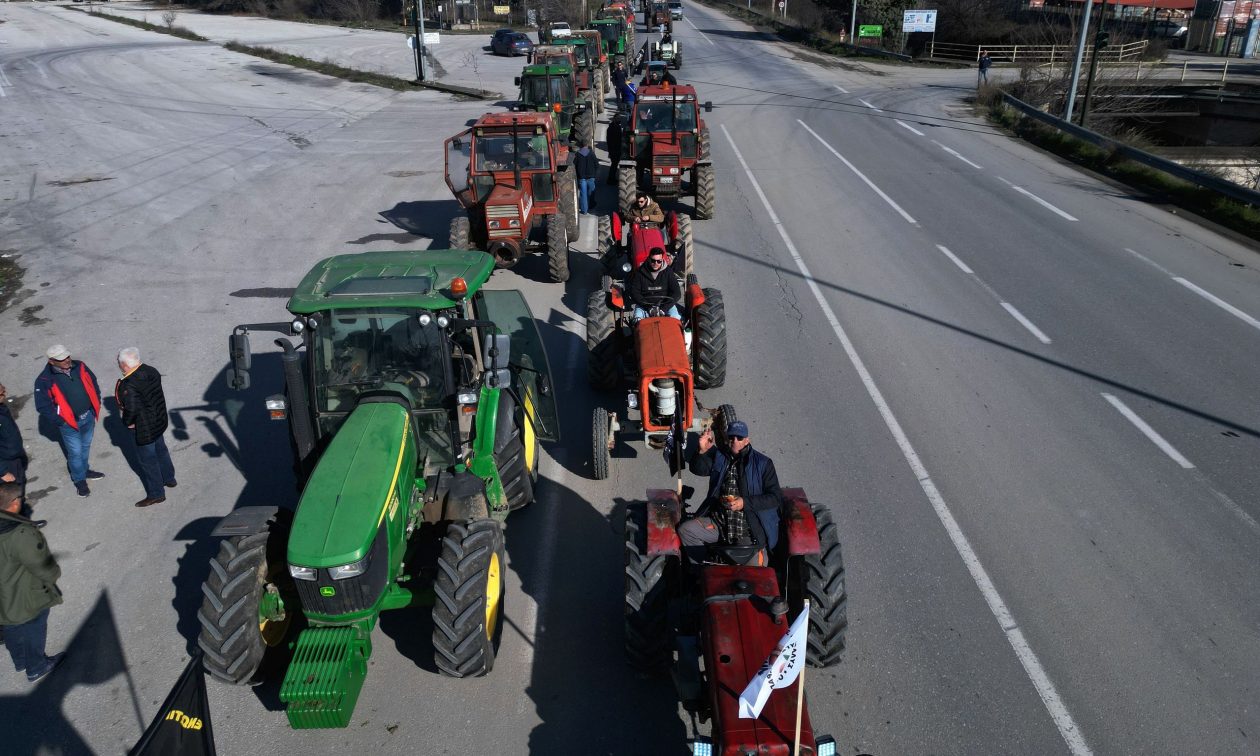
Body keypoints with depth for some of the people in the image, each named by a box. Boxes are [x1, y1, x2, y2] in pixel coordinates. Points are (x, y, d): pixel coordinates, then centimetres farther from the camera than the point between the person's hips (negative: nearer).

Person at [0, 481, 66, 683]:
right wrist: (54, 574, -4)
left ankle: (21, 661, 53)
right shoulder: (21, 534, -36)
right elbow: (45, 568, -26)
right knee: (32, 632, 19)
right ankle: (36, 669, 40)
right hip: (25, 600, -7)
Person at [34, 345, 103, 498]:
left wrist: (96, 404, 7)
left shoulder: (79, 367, -7)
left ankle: (84, 470, 47)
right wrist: (60, 421, -13)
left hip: (88, 416, 5)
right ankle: (79, 479, 29)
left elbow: (93, 382, 10)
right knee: (75, 452, 8)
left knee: (85, 446, 24)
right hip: (69, 423, -5)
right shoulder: (45, 380, -20)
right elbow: (42, 406, -15)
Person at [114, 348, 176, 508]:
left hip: (143, 429, -8)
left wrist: (127, 422, -16)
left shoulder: (127, 386, -30)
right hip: (159, 421, 8)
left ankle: (156, 494, 23)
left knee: (148, 460, 9)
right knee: (160, 451, 27)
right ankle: (169, 479, 46)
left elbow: (132, 409, -35)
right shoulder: (151, 371, -6)